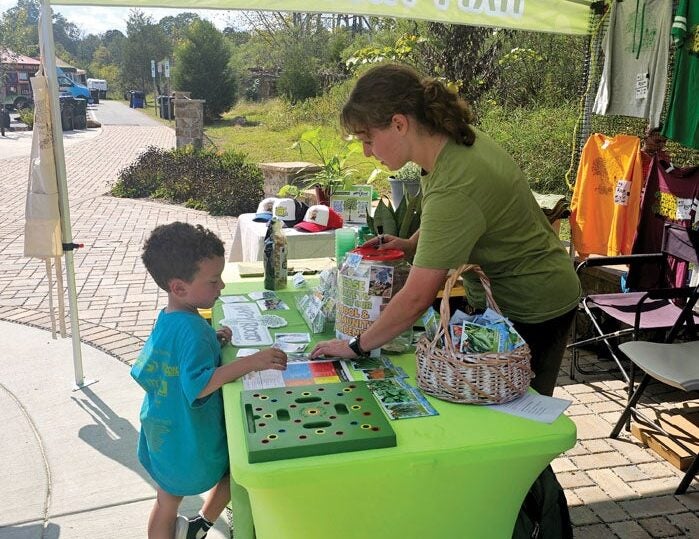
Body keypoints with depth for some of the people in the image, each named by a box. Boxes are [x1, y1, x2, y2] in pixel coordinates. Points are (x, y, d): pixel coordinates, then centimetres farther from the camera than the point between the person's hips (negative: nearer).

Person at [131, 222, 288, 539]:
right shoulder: (192, 328, -28)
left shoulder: (165, 320, 1)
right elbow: (198, 385, -38)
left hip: (160, 437, 8)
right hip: (193, 443, -7)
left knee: (166, 504, 22)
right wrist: (250, 362, -39)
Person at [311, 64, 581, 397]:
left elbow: (416, 299, -30)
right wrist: (412, 244, -1)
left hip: (533, 311, -9)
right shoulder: (458, 137, -6)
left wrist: (357, 346, -17)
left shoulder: (455, 189, -34)